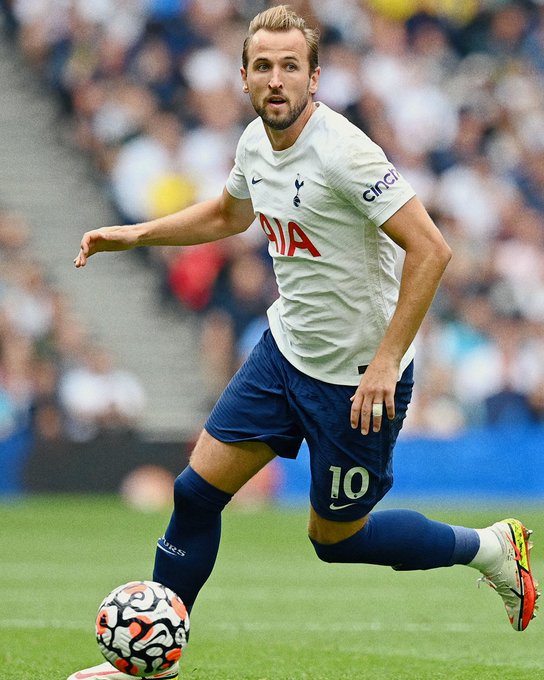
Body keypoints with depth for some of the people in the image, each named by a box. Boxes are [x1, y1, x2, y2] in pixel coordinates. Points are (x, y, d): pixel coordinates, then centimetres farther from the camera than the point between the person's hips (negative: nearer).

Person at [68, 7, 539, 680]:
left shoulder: (342, 151, -25)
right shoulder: (255, 143, 1)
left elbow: (430, 249, -26)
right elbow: (230, 214, 24)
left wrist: (387, 361, -27)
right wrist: (134, 234, 16)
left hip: (359, 377, -7)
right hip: (286, 349, 7)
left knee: (334, 537, 7)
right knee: (197, 490, 3)